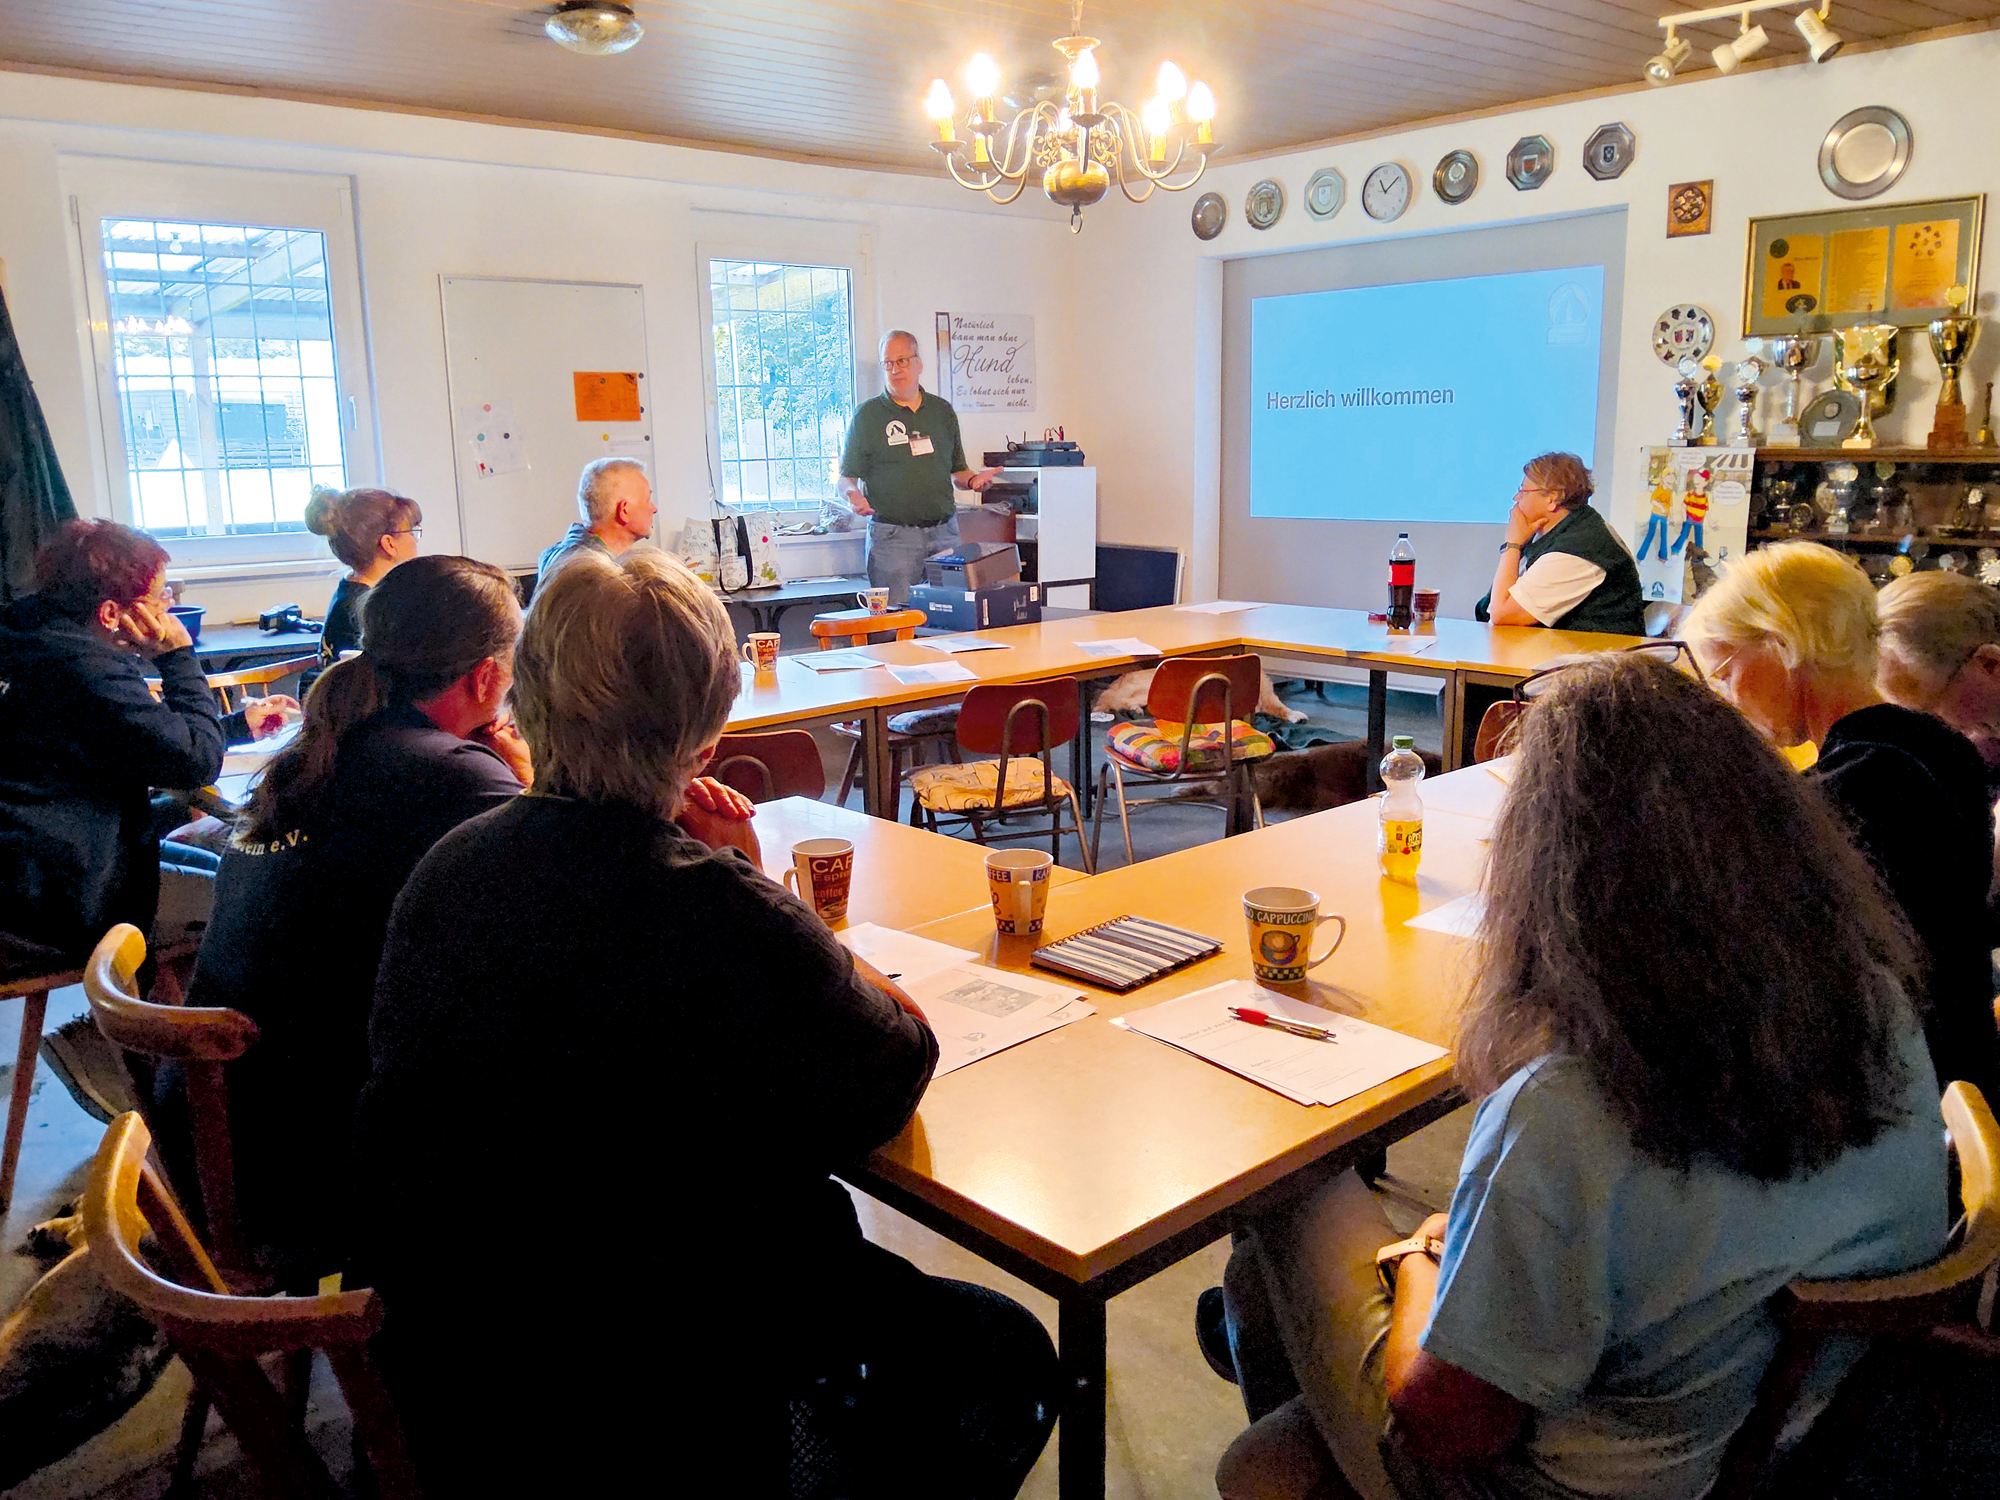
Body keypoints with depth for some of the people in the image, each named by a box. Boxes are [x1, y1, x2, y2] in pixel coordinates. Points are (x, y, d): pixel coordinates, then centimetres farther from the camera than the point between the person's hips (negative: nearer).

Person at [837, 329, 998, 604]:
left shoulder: (942, 410, 14)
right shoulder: (867, 414, 4)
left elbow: (957, 471, 21)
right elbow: (846, 477, 4)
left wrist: (974, 478, -1)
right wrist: (852, 495, -18)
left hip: (944, 532, 3)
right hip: (892, 535, -3)